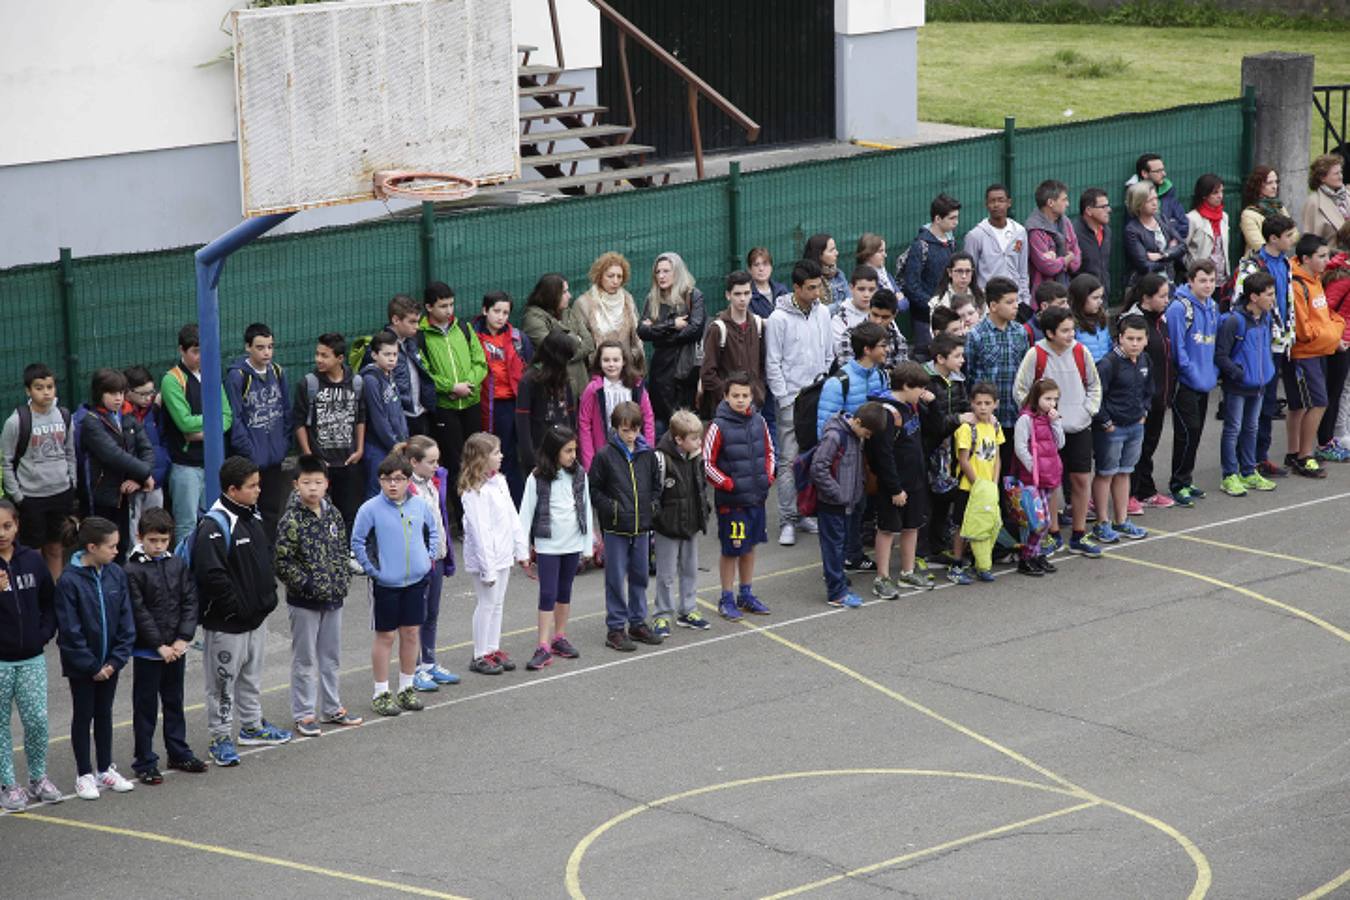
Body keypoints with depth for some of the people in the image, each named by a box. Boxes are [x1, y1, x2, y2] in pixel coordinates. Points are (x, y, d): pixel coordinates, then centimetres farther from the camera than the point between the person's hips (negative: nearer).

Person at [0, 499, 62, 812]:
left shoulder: (33, 560, 2)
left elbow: (49, 601, 11)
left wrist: (45, 632, 0)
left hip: (31, 658, 3)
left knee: (38, 721, 3)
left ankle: (38, 778, 20)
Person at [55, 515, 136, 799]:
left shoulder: (116, 574, -5)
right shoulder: (69, 581, -20)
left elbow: (126, 621, -1)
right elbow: (70, 630, -17)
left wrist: (116, 659, -8)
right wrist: (92, 666, -15)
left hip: (109, 662, 4)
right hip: (81, 665, -4)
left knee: (104, 713, 16)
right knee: (83, 715, 8)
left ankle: (105, 770, 28)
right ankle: (84, 774, 20)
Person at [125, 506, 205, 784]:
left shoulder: (178, 565, 3)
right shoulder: (133, 571, -12)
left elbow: (190, 602, 1)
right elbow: (139, 613, -15)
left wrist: (183, 639, -10)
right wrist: (160, 645, -16)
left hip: (176, 649, 5)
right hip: (147, 652, -5)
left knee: (174, 702, 17)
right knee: (145, 707, 4)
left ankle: (179, 753, 29)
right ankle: (145, 763, 10)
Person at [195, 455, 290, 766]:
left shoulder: (253, 516, 7)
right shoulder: (214, 526, -23)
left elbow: (266, 556, 21)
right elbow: (211, 574, -28)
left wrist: (268, 594, 11)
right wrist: (236, 607, -21)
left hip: (256, 617, 9)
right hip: (226, 623, -9)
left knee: (252, 674, 22)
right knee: (224, 681, 3)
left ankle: (252, 725, 37)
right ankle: (220, 737, 12)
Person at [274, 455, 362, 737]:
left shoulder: (333, 514, 4)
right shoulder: (291, 521, -15)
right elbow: (283, 563, -17)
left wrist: (343, 581, 1)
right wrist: (309, 585, -20)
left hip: (333, 599, 6)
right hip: (304, 601, -6)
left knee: (331, 657, 16)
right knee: (304, 660, 3)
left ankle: (331, 708, 28)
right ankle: (304, 714, 11)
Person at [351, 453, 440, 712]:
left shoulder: (419, 506, 1)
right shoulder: (370, 509, -11)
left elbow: (433, 530, 17)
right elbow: (357, 542, -7)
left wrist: (429, 556, 7)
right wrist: (372, 569, -10)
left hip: (416, 581, 4)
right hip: (385, 583, -4)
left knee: (411, 633, 11)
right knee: (385, 635, 3)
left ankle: (406, 688, 25)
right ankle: (381, 693, 13)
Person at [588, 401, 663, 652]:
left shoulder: (647, 455, 5)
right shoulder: (605, 456, -7)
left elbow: (656, 484, 16)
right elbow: (594, 490, -4)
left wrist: (652, 506, 2)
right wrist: (610, 508, -14)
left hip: (641, 527, 4)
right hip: (615, 528, -4)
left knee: (640, 576, 13)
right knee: (616, 579, 0)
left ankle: (638, 623, 25)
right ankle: (615, 629, 6)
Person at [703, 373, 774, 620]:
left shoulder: (759, 422, 2)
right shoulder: (719, 426, -14)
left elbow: (769, 451, 17)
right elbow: (707, 463, -11)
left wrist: (768, 477, 5)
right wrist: (728, 484, -13)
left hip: (756, 497, 5)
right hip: (730, 500, -5)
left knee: (749, 547, 16)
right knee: (731, 550, 2)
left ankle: (746, 595, 28)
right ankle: (726, 599, 14)